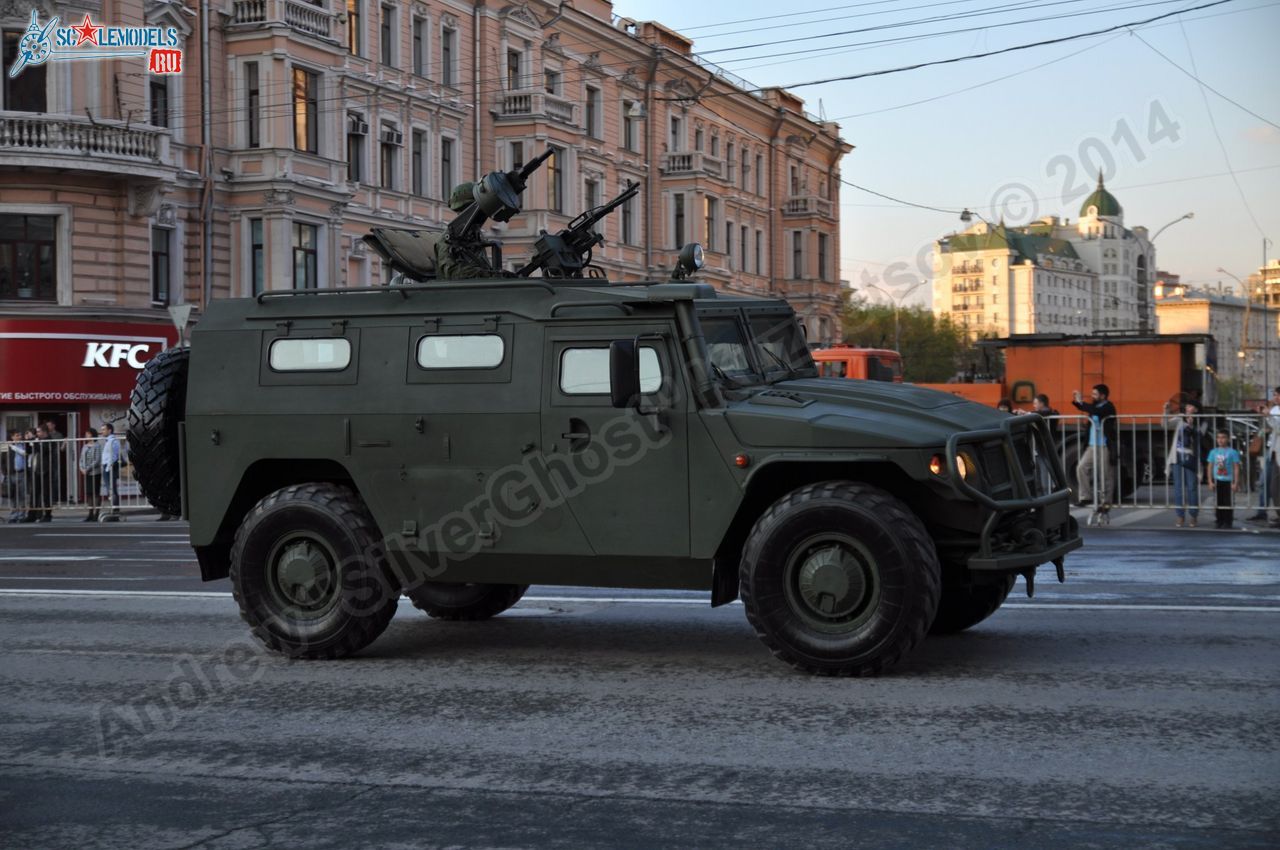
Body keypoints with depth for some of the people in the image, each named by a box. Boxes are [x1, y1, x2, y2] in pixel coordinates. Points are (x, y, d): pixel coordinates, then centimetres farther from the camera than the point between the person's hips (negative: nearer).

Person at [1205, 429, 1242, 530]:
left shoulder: (1232, 452, -3)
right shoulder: (1214, 452, 6)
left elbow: (1236, 468, -3)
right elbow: (1210, 467, 9)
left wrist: (1236, 483, -7)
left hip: (1228, 481, -3)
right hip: (1217, 481, 3)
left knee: (1228, 502, 0)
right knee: (1218, 502, 6)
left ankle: (1227, 522, 7)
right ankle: (1219, 521, 14)